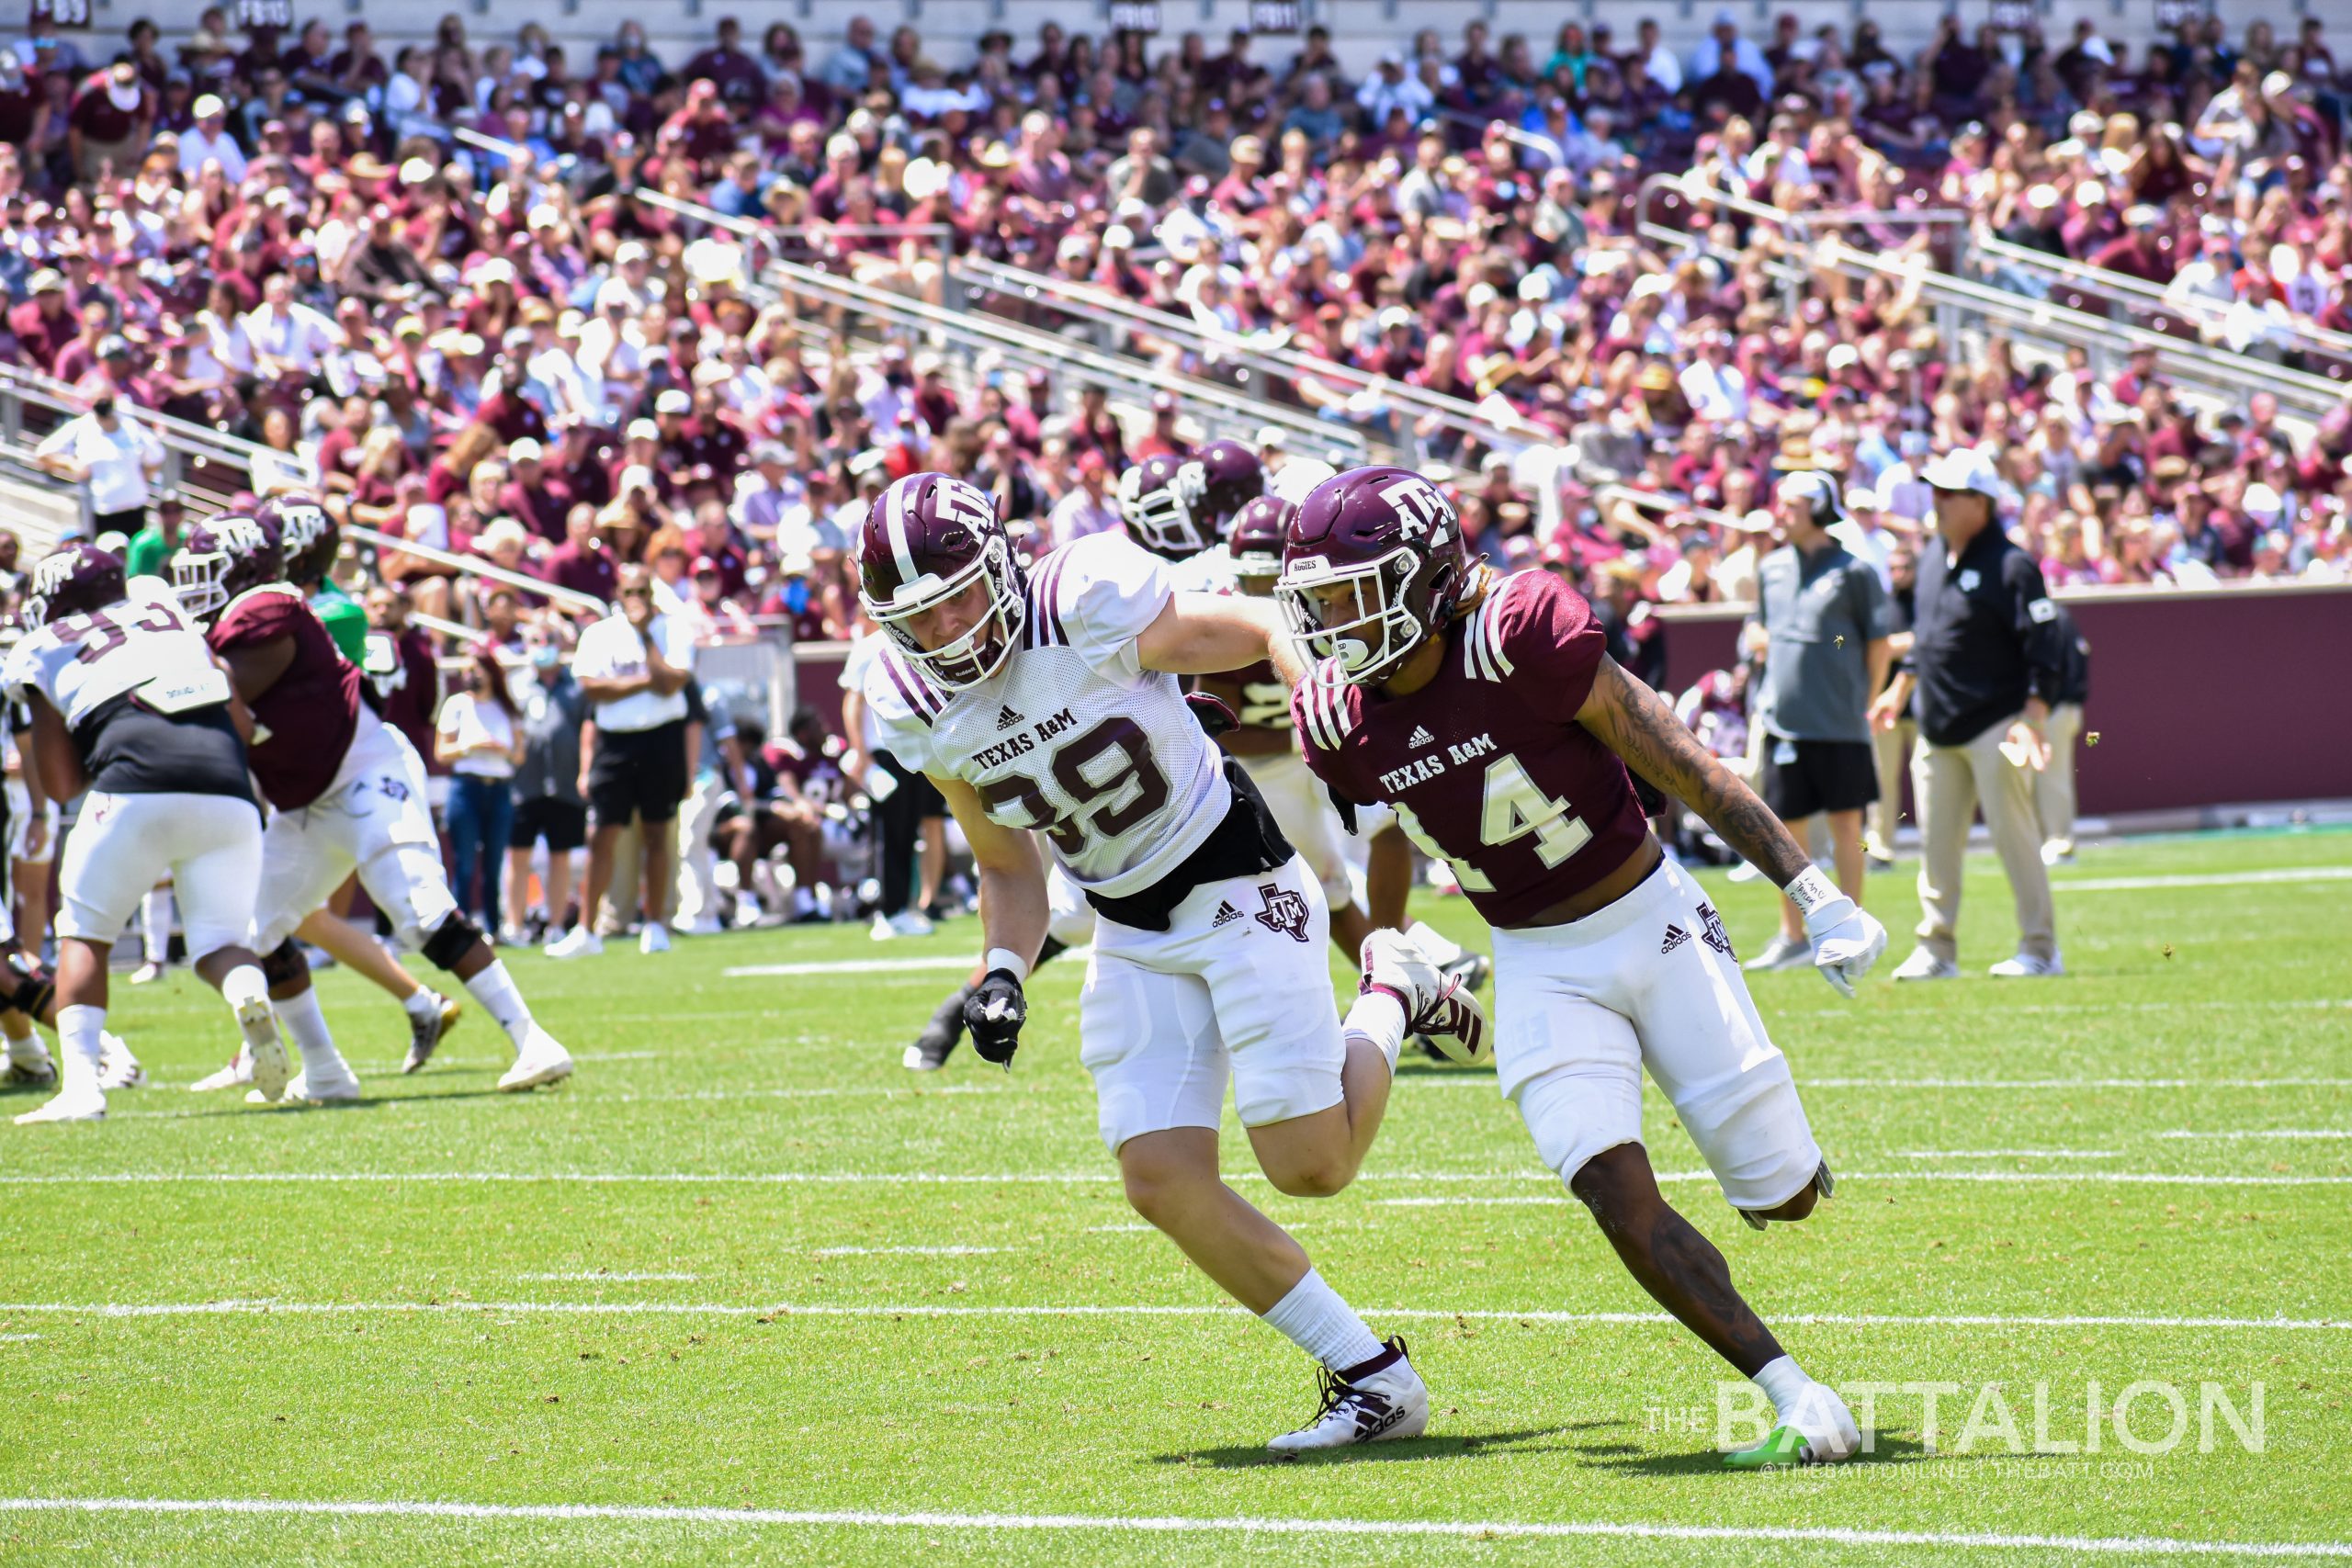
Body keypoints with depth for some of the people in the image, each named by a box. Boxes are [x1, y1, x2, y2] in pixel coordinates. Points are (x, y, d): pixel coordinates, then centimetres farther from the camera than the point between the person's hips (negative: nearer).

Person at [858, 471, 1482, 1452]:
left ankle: (1391, 998, 22)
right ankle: (1374, 1380, 6)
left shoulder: (1086, 613, -23)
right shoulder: (922, 710, -4)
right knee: (1163, 1182, -7)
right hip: (1132, 934, 6)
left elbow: (1265, 634, -9)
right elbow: (1008, 868, 9)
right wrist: (1003, 974, -7)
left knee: (1310, 1165, -9)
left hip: (1238, 883, -6)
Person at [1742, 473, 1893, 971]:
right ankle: (1792, 938, 16)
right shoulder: (1771, 569, 11)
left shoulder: (1853, 571, -5)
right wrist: (1765, 641, 2)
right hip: (1784, 719, 5)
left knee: (1846, 825, 1)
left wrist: (1867, 702, -3)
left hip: (1840, 722, -5)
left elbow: (1879, 641, -2)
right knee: (1788, 829, 8)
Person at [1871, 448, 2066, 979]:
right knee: (1936, 841, 8)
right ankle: (1936, 950, 15)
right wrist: (1901, 687, 25)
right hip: (1938, 729, 7)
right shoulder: (1932, 557, 11)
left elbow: (2044, 647, -15)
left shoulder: (2010, 566, -12)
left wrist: (2034, 716, -22)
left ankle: (2040, 949, 1)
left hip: (1996, 725, -7)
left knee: (2012, 833, -6)